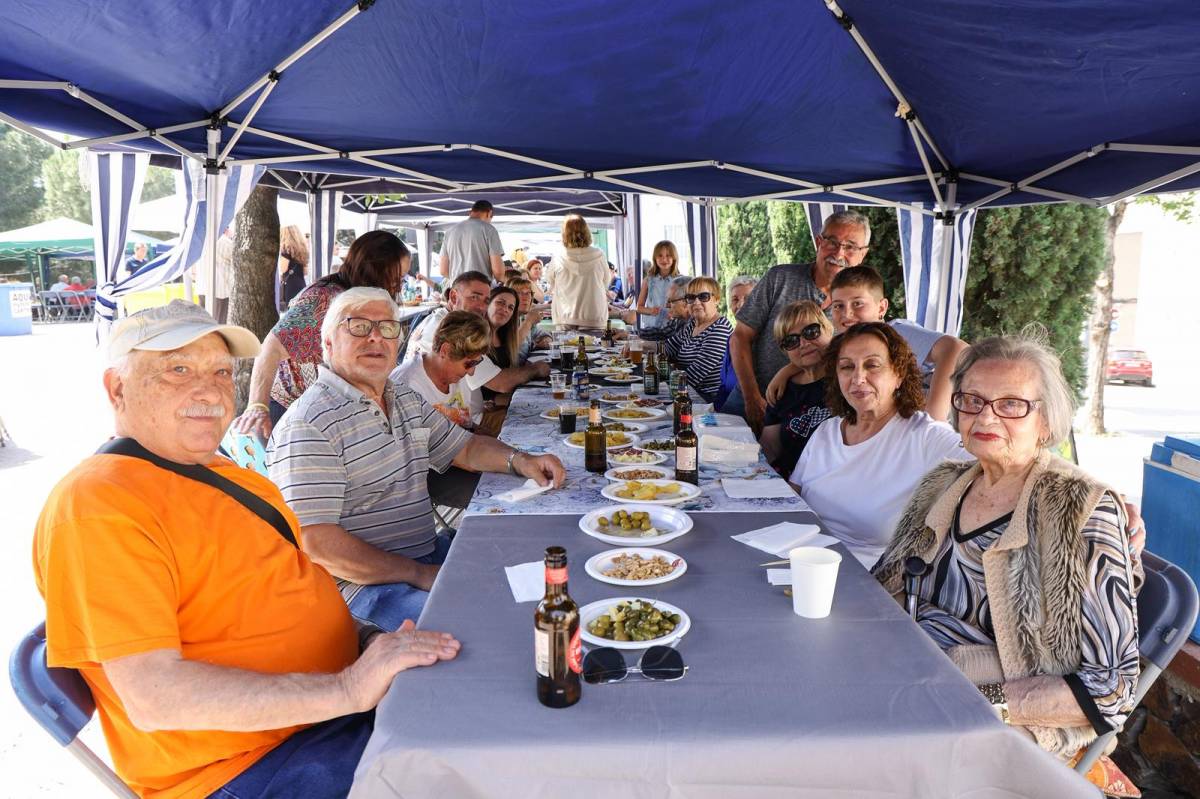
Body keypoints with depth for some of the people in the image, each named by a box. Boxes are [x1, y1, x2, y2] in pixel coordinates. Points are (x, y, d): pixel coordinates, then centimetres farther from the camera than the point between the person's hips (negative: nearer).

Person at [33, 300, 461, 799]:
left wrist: (370, 642, 1)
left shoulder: (226, 475, 12)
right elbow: (154, 696, -24)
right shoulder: (96, 506, -16)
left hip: (335, 697, 9)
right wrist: (344, 690, -29)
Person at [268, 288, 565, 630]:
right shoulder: (307, 426, -16)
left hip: (431, 553, 9)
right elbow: (315, 543, -22)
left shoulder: (406, 399, 13)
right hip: (363, 581, -9)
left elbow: (466, 447, 22)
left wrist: (519, 460, 1)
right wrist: (418, 574, -21)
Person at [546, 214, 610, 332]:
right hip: (594, 319, 0)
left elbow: (552, 289, 13)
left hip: (565, 318, 0)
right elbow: (606, 284, 12)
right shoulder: (599, 256, -3)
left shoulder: (557, 259, -3)